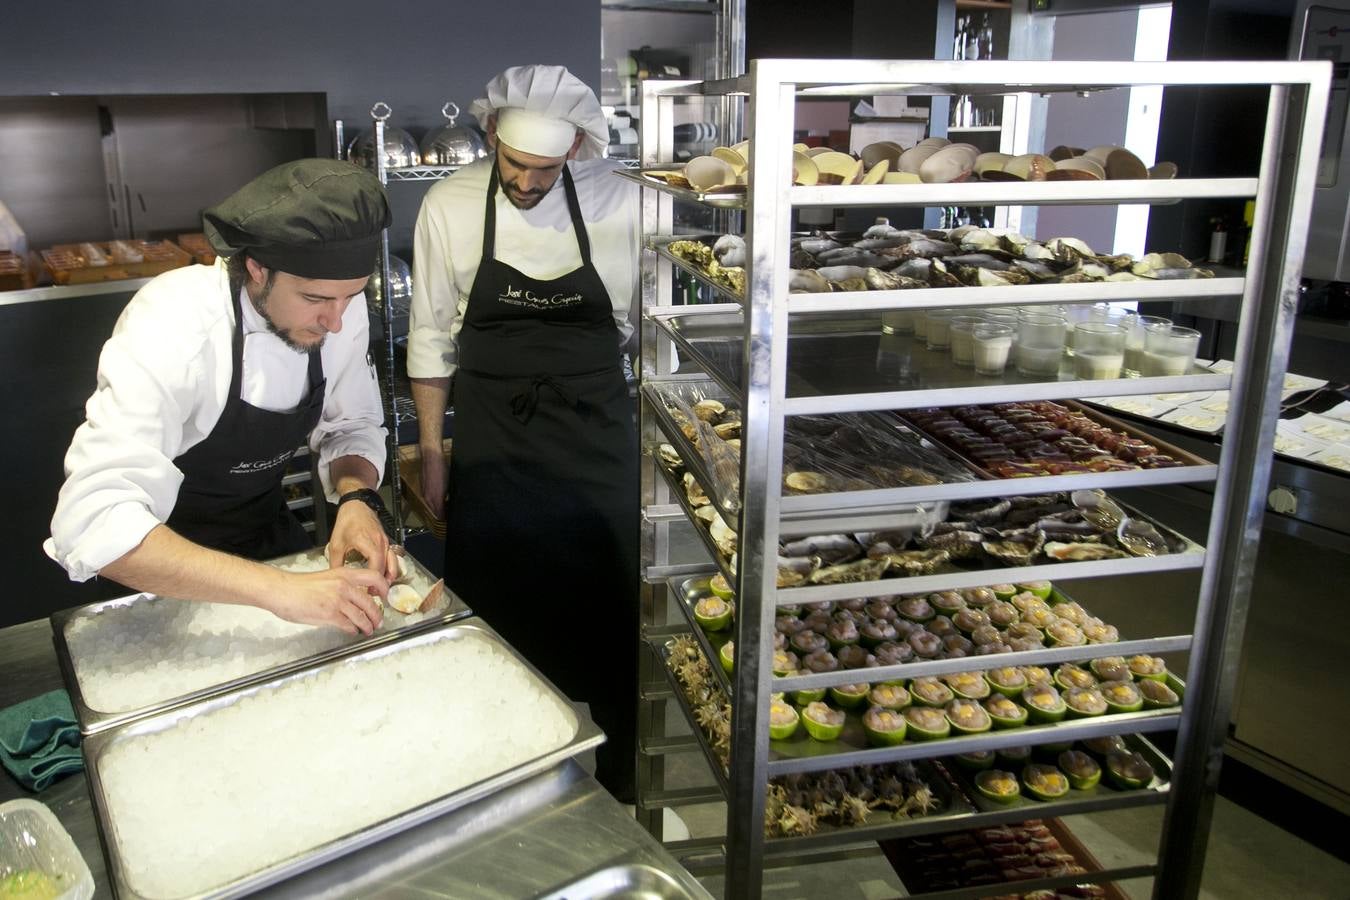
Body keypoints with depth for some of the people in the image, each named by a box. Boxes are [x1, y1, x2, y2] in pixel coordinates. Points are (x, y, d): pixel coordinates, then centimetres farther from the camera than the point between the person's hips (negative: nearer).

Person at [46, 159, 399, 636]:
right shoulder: (170, 327, -32)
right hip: (165, 578, -4)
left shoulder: (337, 301, -15)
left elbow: (351, 427, -1)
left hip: (269, 535, 4)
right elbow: (94, 523, -41)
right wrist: (277, 589, -49)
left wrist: (357, 498, -23)